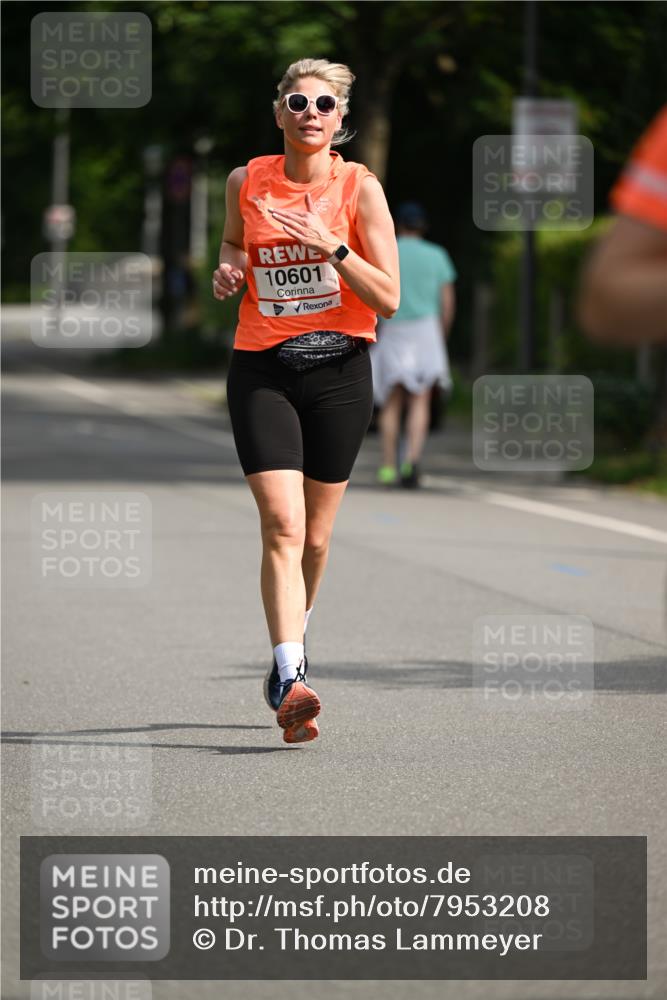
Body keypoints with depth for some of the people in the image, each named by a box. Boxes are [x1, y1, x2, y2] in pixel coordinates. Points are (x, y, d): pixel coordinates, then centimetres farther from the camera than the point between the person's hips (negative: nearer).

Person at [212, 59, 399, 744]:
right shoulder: (246, 183, 1)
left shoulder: (359, 187, -6)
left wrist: (332, 247, -22)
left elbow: (388, 300, -10)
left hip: (339, 371, 0)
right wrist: (228, 271, 1)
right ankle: (290, 679, -24)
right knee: (281, 524, -17)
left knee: (314, 537, 10)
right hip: (261, 372, 0)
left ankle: (290, 652, 36)